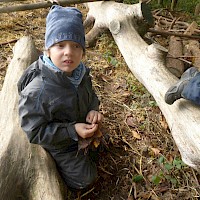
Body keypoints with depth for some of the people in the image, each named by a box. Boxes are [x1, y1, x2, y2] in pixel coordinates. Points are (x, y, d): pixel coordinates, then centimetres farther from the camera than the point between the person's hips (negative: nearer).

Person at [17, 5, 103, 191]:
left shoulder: (80, 73, -18)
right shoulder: (37, 91, -39)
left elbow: (90, 95, 2)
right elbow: (34, 131, -30)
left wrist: (94, 109, -21)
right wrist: (73, 131, -35)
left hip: (85, 130, 6)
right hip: (60, 144, -6)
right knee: (83, 179, 11)